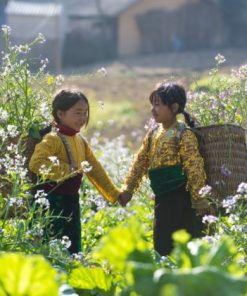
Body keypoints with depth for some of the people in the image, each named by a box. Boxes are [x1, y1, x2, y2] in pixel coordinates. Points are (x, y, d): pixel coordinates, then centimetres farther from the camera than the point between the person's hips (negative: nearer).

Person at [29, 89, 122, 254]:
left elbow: (96, 170, 20)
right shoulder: (53, 139, -16)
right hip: (53, 201, -9)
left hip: (72, 201, 9)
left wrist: (114, 194, 20)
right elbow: (36, 163, -31)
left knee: (74, 248, 13)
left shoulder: (81, 142, 12)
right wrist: (67, 170, -26)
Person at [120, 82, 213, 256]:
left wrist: (199, 200, -16)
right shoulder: (153, 134, 12)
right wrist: (128, 189, 12)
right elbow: (141, 163, 17)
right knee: (162, 245, 12)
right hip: (162, 198, 8)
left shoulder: (184, 135, -12)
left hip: (180, 197, -8)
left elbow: (195, 169, -14)